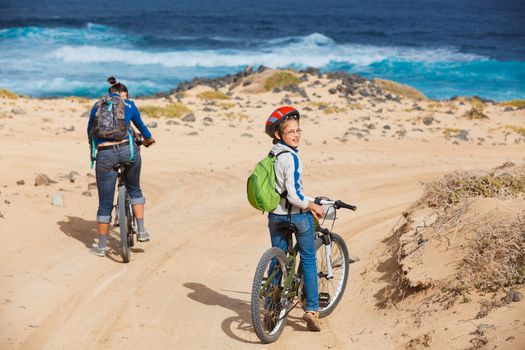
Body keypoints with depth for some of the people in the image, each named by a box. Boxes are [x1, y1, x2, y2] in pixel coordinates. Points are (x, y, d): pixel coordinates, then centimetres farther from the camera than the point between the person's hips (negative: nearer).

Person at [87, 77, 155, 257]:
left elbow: (90, 131, 27)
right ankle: (142, 231, 18)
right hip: (128, 150, 0)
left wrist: (94, 146, 48)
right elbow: (140, 126, 28)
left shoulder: (98, 105, 16)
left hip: (105, 155, 1)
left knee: (105, 203, 8)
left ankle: (101, 246, 15)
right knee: (134, 189, 25)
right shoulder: (128, 104, 13)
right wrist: (149, 139, 49)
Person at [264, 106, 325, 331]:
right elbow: (294, 196, -24)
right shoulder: (291, 158, -21)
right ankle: (311, 309, 8)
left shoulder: (272, 156, 6)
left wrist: (308, 203, 15)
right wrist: (313, 207, -8)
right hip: (297, 216, -7)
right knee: (308, 260, 8)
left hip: (275, 216, 7)